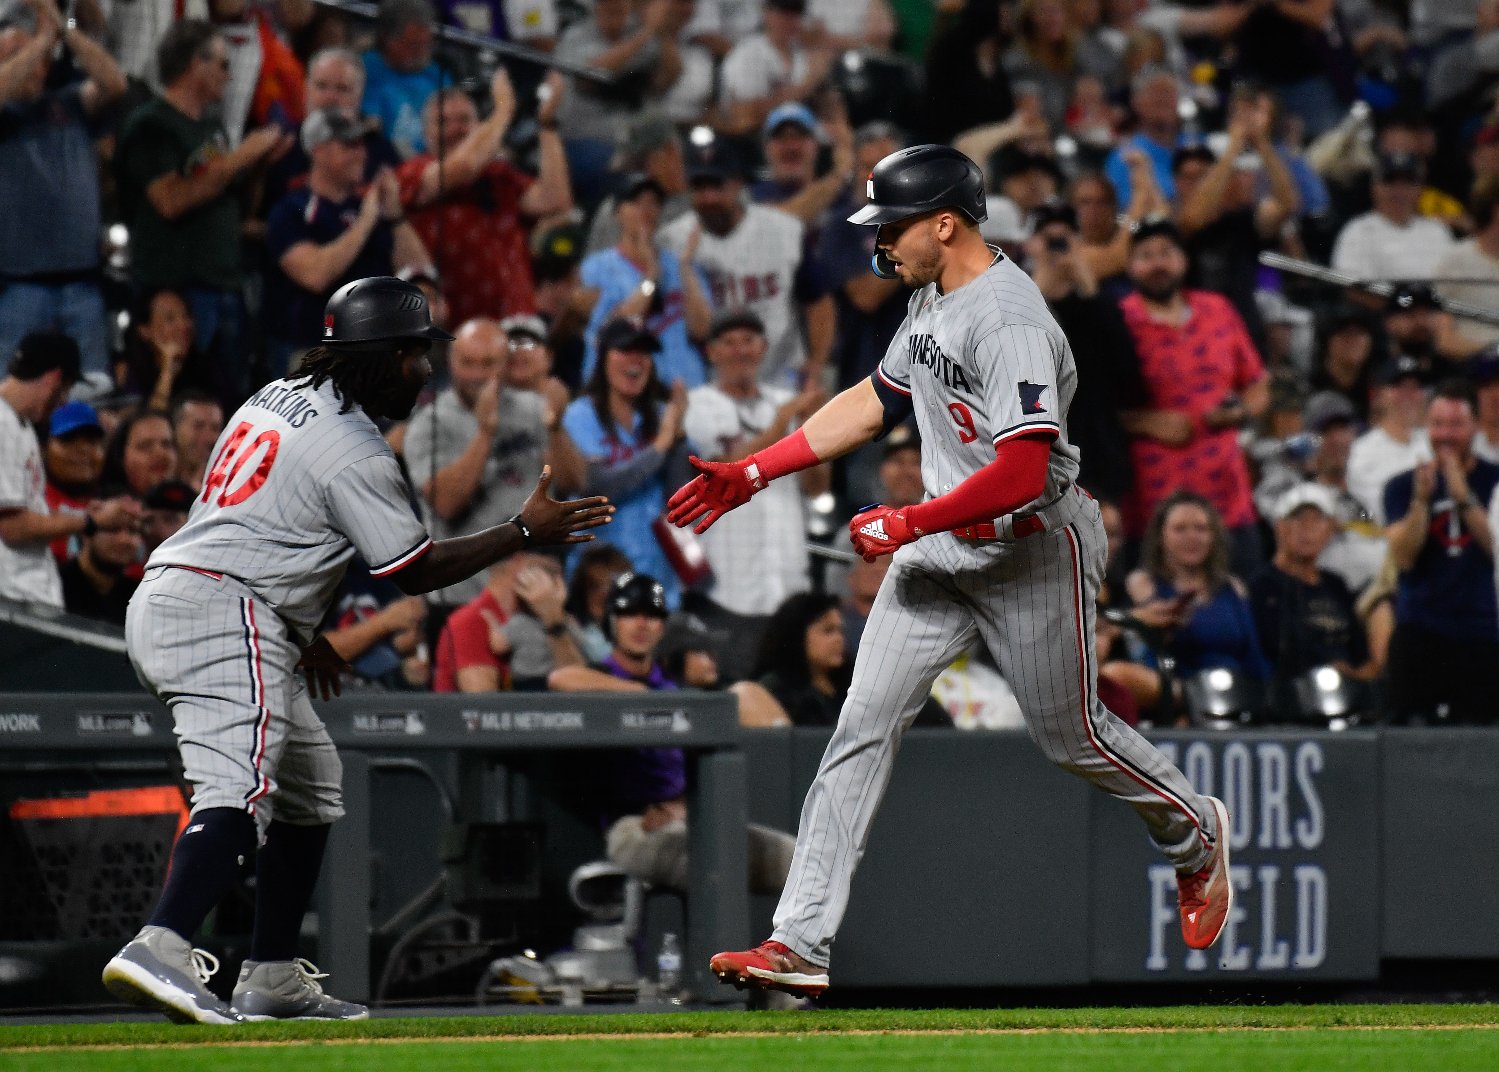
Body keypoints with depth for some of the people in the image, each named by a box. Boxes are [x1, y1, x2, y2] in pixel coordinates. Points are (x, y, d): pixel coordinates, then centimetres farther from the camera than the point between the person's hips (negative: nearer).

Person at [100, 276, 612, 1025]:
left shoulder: (275, 400, 18)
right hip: (220, 613, -10)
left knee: (309, 780, 20)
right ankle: (158, 949, -46)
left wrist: (300, 632, 31)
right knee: (240, 785, -25)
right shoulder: (353, 450, -11)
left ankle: (272, 977, 17)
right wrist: (526, 534, 0)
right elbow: (414, 571, -7)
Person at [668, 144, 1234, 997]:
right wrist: (754, 472, 14)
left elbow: (1022, 474, -32)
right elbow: (873, 403, 18)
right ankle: (804, 943, -9)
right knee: (865, 724, -4)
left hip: (1034, 551, -8)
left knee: (1071, 734, 10)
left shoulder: (1010, 324, -26)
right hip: (941, 548, 8)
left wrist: (907, 525, -23)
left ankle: (1196, 834, 41)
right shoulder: (933, 300, 5)